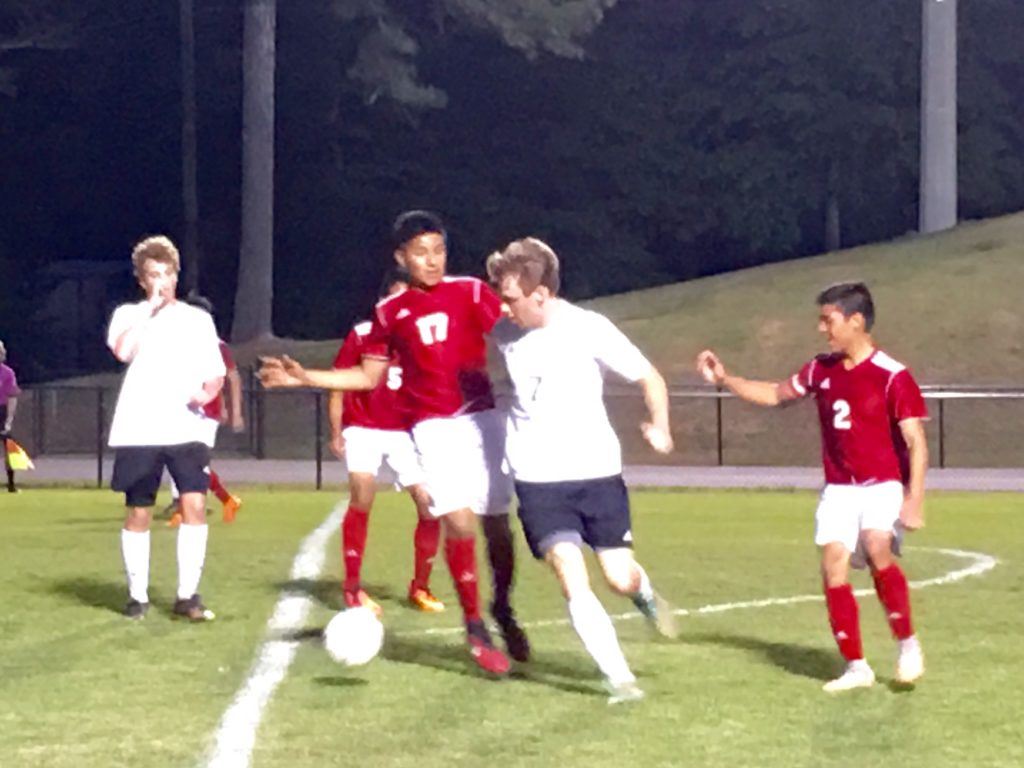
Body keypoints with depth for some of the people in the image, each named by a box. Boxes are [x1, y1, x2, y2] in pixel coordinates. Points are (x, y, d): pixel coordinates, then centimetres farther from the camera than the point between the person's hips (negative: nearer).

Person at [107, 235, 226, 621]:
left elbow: (215, 373, 13)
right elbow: (122, 351, -15)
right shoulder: (129, 314, 7)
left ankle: (188, 595, -7)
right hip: (139, 430, -1)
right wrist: (151, 308, -11)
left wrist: (207, 393, -9)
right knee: (138, 512, 4)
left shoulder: (198, 319, 13)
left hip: (188, 429, 1)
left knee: (195, 503, -14)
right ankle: (137, 596, 17)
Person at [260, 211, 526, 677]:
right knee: (458, 522, -14)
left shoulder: (471, 293, 2)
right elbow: (368, 377, 14)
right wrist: (304, 378, 7)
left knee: (496, 522, 5)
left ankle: (503, 611, 29)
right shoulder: (390, 312, 7)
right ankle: (475, 627, 0)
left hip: (483, 417, 1)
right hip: (434, 426, -1)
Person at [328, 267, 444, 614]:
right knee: (362, 498, -20)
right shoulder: (361, 335, -4)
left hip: (406, 433, 3)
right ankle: (353, 588, -10)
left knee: (430, 504, -5)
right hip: (364, 429, -3)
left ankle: (420, 586, 13)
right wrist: (336, 432, -5)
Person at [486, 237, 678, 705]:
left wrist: (659, 426, -17)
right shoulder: (504, 333, -1)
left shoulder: (589, 329, -11)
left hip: (597, 471, -1)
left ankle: (644, 594, 39)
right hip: (538, 478, 1)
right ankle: (619, 678, -9)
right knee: (573, 581, -15)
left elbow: (649, 378, -5)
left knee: (620, 579, 1)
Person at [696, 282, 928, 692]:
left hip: (883, 485, -5)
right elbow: (775, 394, 22)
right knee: (833, 566, -7)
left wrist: (914, 498, -22)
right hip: (839, 488, 6)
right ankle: (856, 667, 4)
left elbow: (916, 442, -14)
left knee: (877, 550, -28)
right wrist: (725, 379, 12)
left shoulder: (892, 376, -13)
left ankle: (908, 645, -9)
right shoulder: (822, 370, 6)